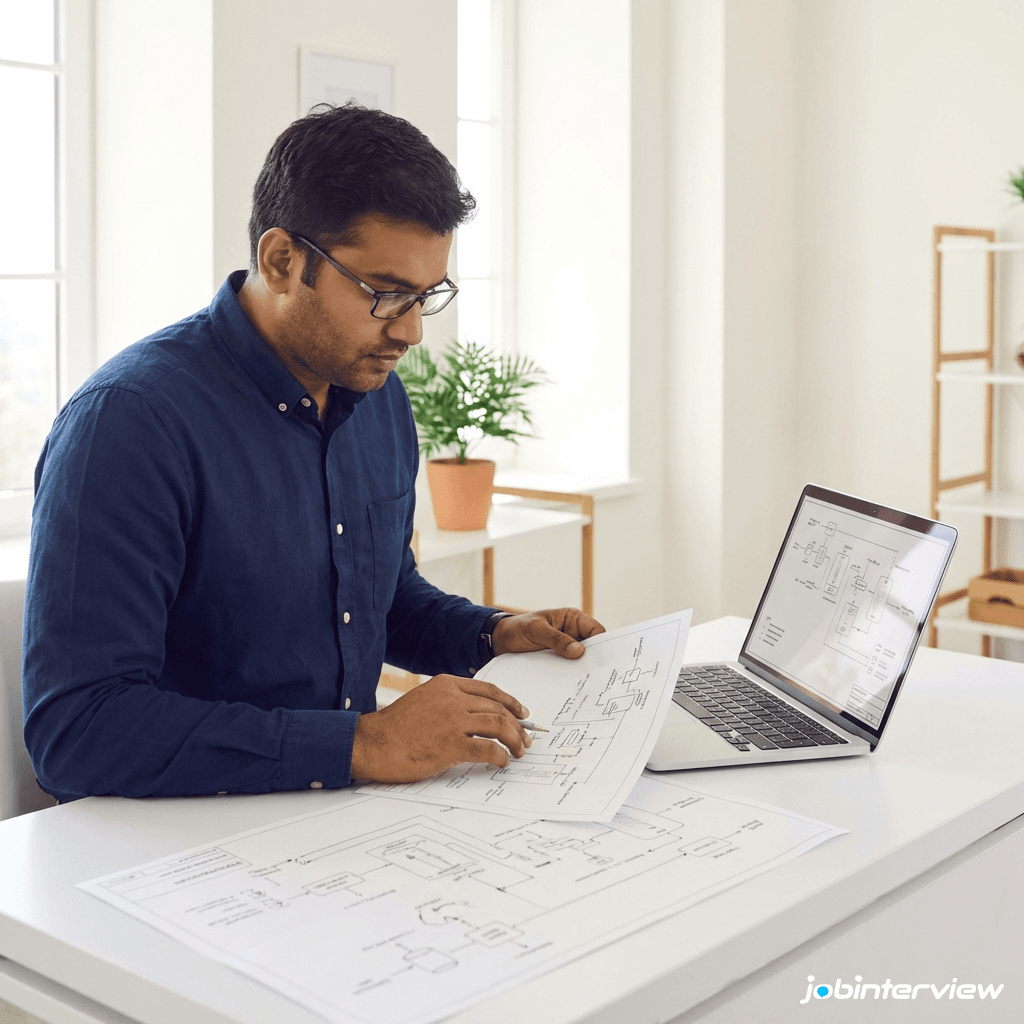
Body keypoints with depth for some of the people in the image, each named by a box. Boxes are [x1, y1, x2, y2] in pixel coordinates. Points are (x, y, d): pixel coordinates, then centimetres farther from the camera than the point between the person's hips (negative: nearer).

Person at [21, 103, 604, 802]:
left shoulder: (380, 397, 7)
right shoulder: (128, 423, -19)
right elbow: (76, 729, -26)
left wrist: (492, 636, 4)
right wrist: (363, 744, -28)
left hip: (345, 815, 6)